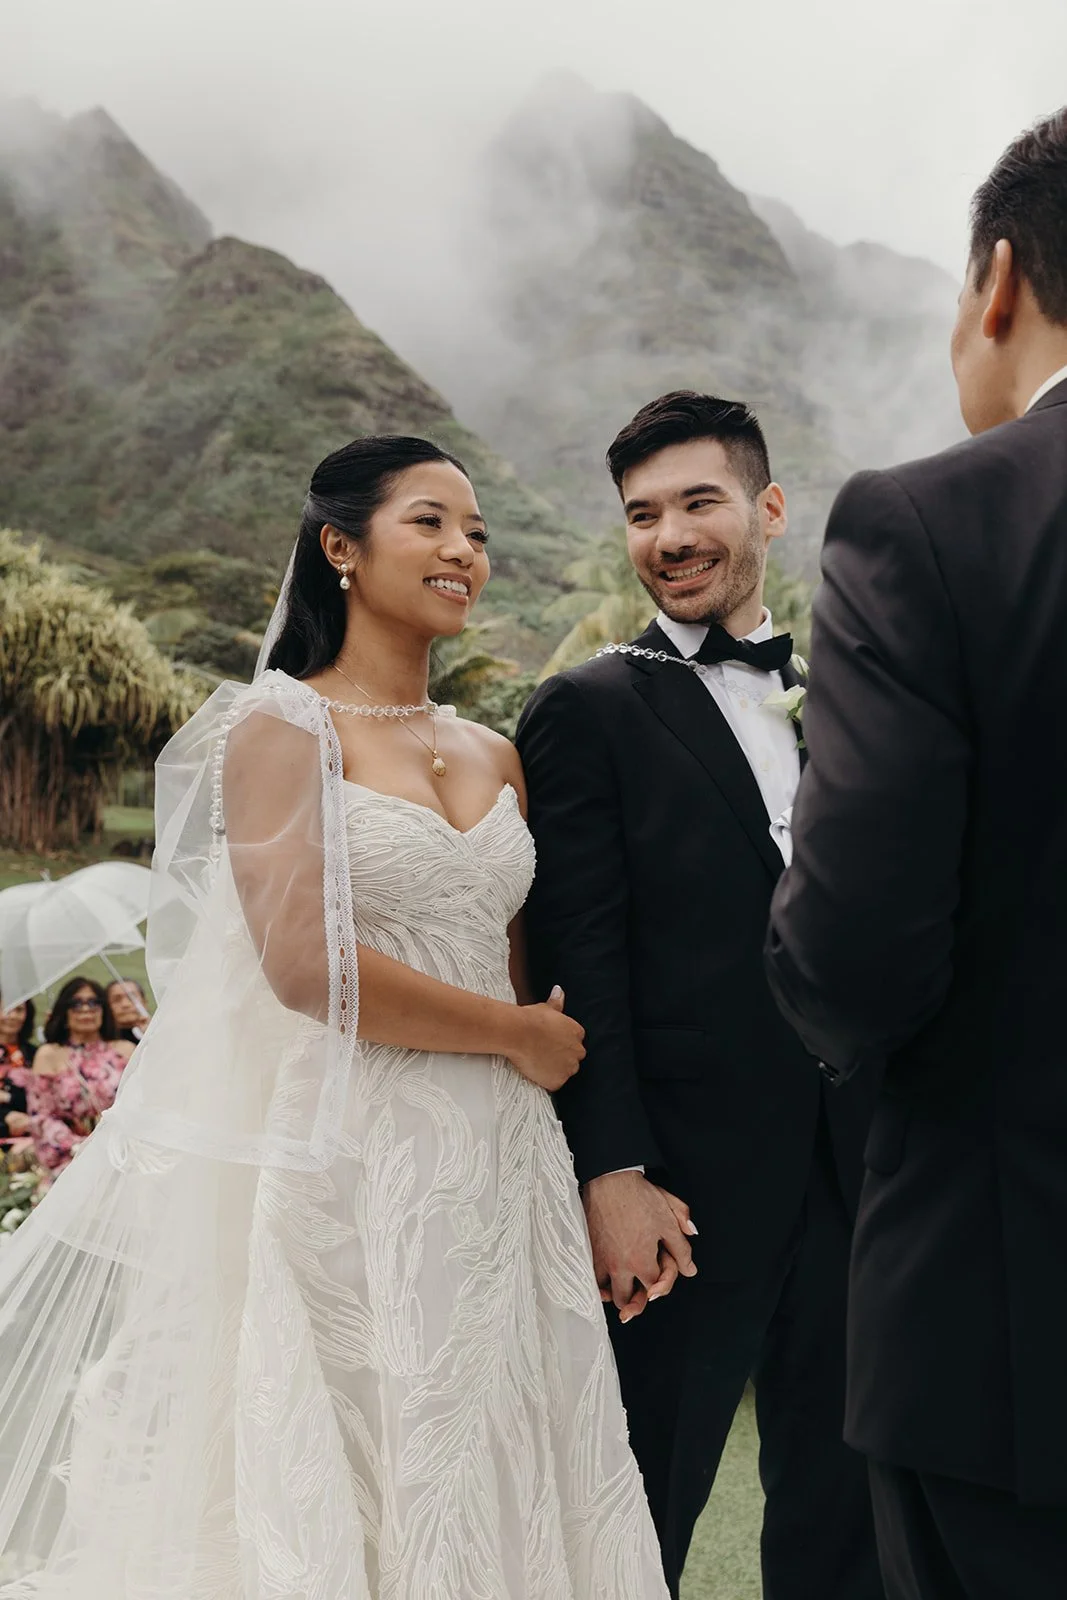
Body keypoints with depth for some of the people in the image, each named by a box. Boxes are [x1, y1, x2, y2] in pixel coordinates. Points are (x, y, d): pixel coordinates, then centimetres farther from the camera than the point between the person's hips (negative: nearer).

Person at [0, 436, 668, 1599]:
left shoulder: (494, 758, 13)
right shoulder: (282, 727, -5)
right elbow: (306, 964, -16)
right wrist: (517, 1037, -7)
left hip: (497, 1171, 6)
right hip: (344, 1165, -6)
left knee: (488, 1494, 13)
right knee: (331, 1500, 4)